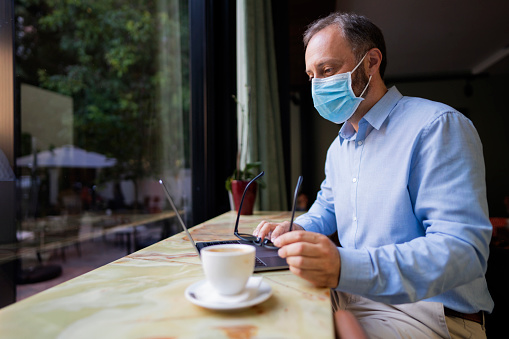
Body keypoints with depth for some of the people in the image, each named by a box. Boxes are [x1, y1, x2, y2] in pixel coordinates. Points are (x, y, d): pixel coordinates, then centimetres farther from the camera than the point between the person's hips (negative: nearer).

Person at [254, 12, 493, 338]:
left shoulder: (438, 127, -17)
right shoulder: (338, 147, 11)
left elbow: (464, 248, -26)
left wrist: (346, 267, -40)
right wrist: (298, 229, 2)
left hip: (428, 313, -7)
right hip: (352, 293, 7)